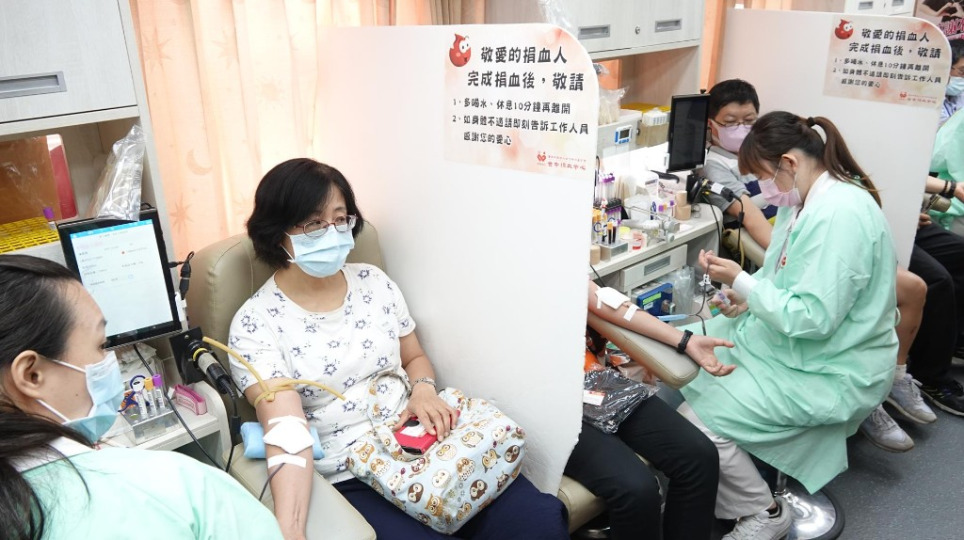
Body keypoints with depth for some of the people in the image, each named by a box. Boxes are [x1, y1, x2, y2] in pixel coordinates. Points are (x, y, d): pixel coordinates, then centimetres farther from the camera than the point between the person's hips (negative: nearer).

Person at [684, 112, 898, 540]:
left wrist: (741, 281, -21)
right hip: (786, 342, 10)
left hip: (829, 374, -10)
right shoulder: (803, 201, 6)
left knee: (695, 423, -19)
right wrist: (750, 295, 0)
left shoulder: (839, 214, -26)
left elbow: (813, 319, -29)